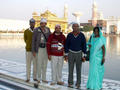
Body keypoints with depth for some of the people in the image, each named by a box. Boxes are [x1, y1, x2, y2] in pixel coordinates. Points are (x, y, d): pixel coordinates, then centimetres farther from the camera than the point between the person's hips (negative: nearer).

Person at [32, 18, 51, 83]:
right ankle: (39, 78, 14)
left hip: (46, 48, 4)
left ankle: (44, 78, 19)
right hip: (39, 48, -4)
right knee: (39, 64, -1)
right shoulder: (36, 30, -8)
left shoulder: (48, 29, 3)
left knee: (45, 64, 9)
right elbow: (33, 40, -6)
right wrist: (33, 51, -9)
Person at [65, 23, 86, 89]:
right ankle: (70, 83, 14)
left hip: (79, 54, 0)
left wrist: (84, 56, -7)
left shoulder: (81, 35, -7)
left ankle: (78, 84, 13)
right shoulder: (69, 35, -5)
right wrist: (66, 55, -1)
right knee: (70, 69, 4)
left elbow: (84, 45, -4)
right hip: (71, 53, 1)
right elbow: (66, 45, 2)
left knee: (78, 69, 3)